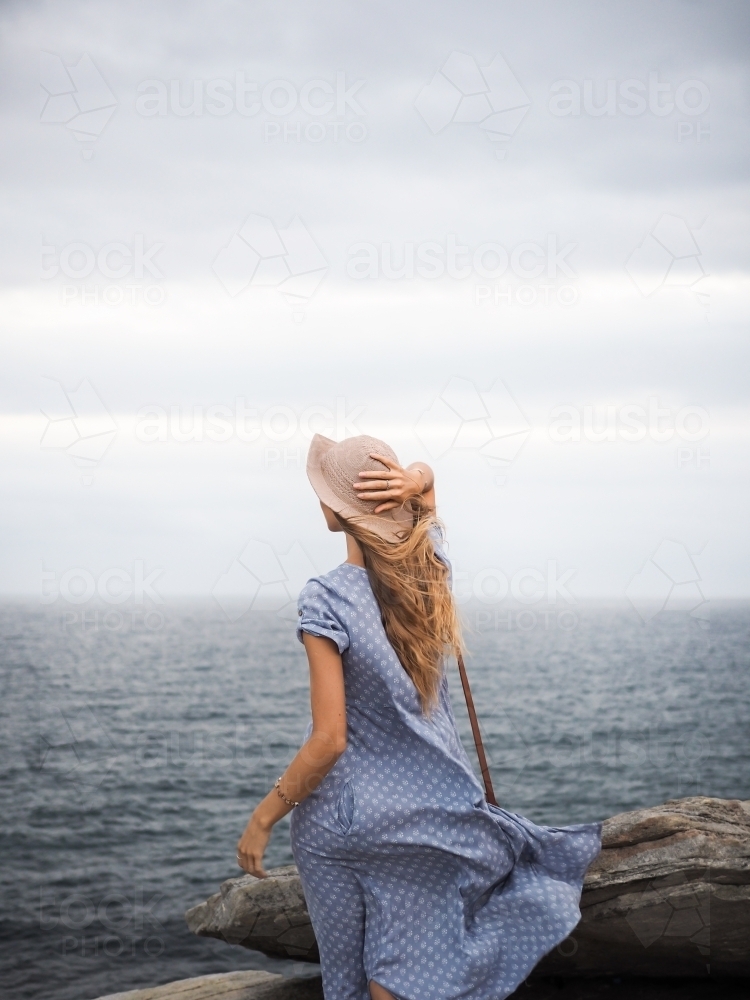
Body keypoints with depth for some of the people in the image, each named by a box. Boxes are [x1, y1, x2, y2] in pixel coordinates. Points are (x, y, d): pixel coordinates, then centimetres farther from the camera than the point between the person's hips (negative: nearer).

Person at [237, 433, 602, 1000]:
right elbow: (423, 479, 18)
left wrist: (262, 819, -10)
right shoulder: (432, 565, -3)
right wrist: (416, 483, -7)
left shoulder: (327, 601, -20)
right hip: (432, 812, 5)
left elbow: (329, 741, -20)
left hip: (347, 820, -5)